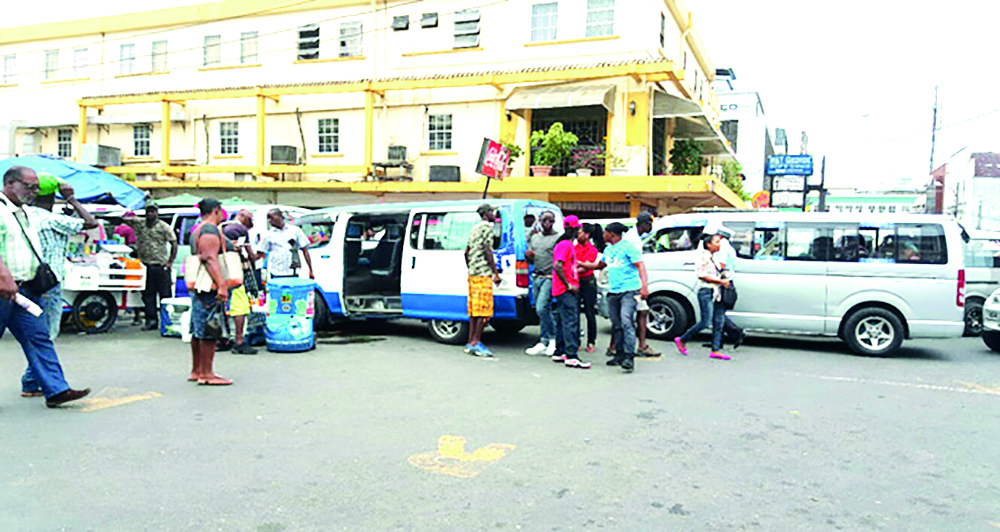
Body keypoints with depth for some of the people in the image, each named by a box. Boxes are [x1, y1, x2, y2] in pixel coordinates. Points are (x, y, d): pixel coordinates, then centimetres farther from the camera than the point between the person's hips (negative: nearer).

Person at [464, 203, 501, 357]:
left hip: (473, 274, 9)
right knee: (484, 310, -8)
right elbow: (487, 251, -15)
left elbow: (467, 252, 23)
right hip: (483, 273, -9)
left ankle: (471, 342, 10)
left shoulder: (475, 228, 20)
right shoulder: (487, 227, -7)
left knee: (474, 309, 9)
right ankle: (475, 342, -10)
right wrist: (496, 273, -14)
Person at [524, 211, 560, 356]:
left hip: (550, 278, -7)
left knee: (541, 308, -17)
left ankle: (553, 338, -3)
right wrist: (527, 255, 3)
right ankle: (544, 342, 14)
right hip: (536, 278, 7)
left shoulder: (558, 238, -2)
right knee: (542, 311, 9)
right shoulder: (534, 238, 19)